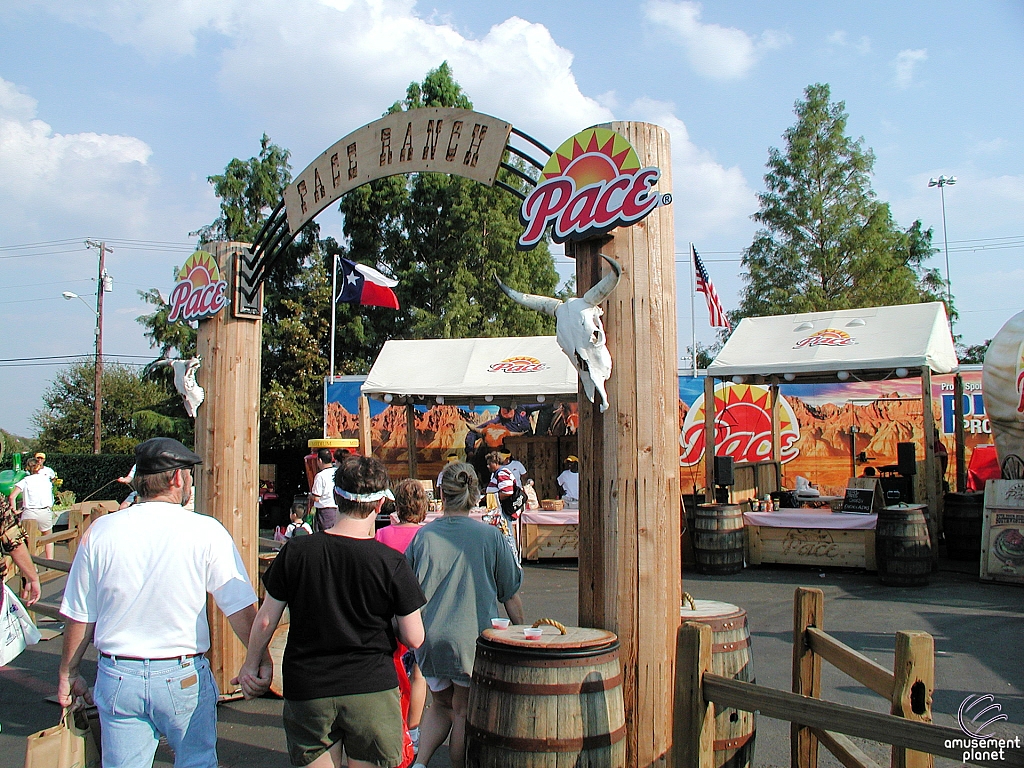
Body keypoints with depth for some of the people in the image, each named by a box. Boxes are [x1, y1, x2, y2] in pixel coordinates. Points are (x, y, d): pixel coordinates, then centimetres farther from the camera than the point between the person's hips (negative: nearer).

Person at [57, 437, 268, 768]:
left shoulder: (100, 531, -4)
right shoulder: (206, 532, -12)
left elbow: (79, 616, 3)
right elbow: (239, 608, -13)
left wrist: (68, 675, 16)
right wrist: (261, 659, -6)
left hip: (117, 678, 2)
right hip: (184, 678, -2)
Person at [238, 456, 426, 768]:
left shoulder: (295, 552, -8)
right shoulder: (391, 562, -13)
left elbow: (265, 620, 1)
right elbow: (414, 639, -8)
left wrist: (251, 663, 19)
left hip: (306, 691, 2)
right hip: (372, 690, -1)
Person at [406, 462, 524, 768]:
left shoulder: (424, 535, -2)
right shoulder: (490, 536, -6)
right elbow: (511, 595, 0)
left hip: (429, 638, 2)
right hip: (472, 638, -2)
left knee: (441, 705, 22)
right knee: (463, 711, 15)